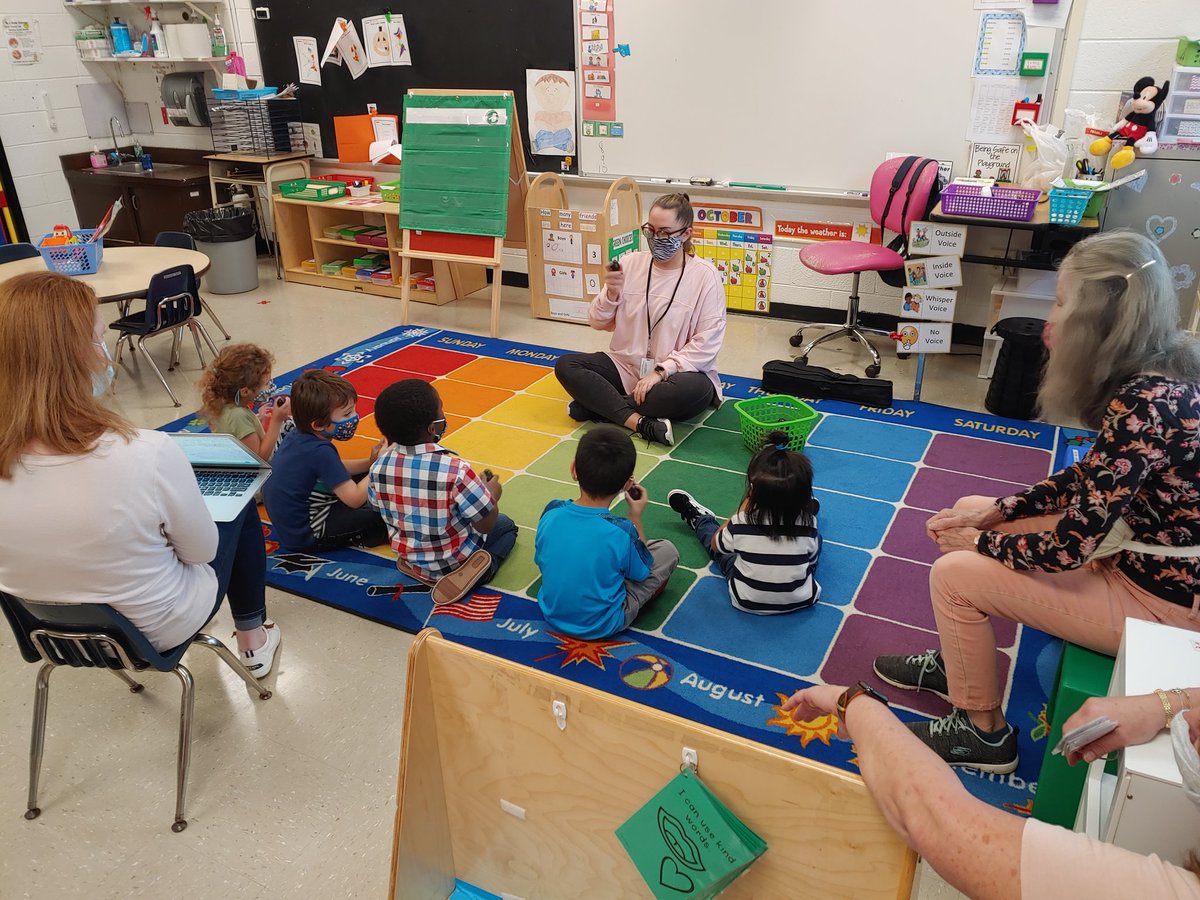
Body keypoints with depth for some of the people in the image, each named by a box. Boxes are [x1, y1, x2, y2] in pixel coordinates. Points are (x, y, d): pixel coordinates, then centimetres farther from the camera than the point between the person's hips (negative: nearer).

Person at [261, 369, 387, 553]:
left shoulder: (300, 436, -3)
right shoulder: (320, 451, -30)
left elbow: (335, 468, 13)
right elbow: (354, 499, -28)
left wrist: (369, 463, -1)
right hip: (305, 536, -9)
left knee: (361, 476, 17)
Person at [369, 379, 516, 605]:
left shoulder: (379, 468, -18)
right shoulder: (455, 471, -34)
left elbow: (385, 514, 1)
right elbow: (485, 524, -23)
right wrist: (492, 495, -2)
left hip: (410, 558, 6)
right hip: (455, 560, -5)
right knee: (506, 524, 21)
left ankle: (420, 569, 11)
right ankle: (477, 570, -3)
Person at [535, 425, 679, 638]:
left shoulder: (550, 515, -18)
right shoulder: (621, 533, -28)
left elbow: (541, 562, 2)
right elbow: (641, 572, -6)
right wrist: (636, 517, 1)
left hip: (551, 614, 4)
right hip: (602, 627, -4)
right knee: (668, 550, 6)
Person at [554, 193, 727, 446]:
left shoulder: (704, 275, -7)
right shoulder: (631, 263, 3)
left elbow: (706, 342, -12)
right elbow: (598, 323, 8)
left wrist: (661, 372, -21)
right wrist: (611, 294, -13)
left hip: (675, 373, -3)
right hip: (625, 366, 4)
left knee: (696, 390, -37)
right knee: (566, 365, -18)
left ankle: (597, 406, -23)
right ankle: (642, 423, -30)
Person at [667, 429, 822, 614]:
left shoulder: (743, 522, -26)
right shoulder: (808, 522, -23)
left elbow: (716, 544, -5)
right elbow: (812, 556, -3)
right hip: (801, 601, 1)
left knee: (711, 533, 23)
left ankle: (698, 518, 54)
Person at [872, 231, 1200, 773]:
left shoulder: (1145, 404, -30)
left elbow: (1070, 546, -27)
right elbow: (1090, 478, 10)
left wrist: (979, 542, -9)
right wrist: (994, 512, 1)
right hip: (1137, 546, 9)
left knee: (955, 574, -11)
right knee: (969, 511, 11)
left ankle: (984, 734, 11)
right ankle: (955, 663, 28)